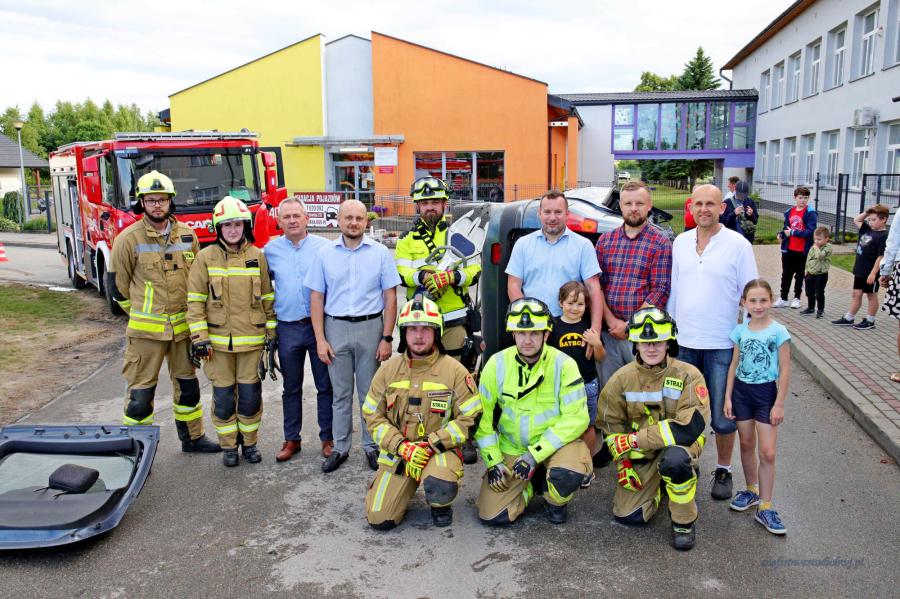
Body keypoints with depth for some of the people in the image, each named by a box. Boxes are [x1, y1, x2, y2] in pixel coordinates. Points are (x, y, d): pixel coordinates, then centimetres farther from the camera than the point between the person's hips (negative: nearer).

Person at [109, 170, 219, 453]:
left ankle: (192, 436, 31)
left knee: (187, 383, 15)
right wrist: (141, 312, 7)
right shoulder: (129, 238, -8)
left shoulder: (187, 234, 4)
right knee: (141, 388, 2)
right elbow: (118, 283, 0)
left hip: (182, 325, 4)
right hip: (146, 329, -4)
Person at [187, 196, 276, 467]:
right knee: (223, 396, 6)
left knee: (250, 394, 7)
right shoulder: (206, 257, -2)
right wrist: (199, 338, -7)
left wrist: (271, 332, 6)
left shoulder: (258, 256, 3)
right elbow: (195, 300, -2)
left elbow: (268, 298, 7)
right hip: (218, 340, -1)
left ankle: (249, 442, 25)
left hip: (251, 339, 1)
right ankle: (229, 446, 22)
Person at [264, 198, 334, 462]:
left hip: (320, 324, -2)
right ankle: (291, 439, 24)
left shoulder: (324, 247, -3)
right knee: (291, 388, 13)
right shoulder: (270, 250, 4)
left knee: (325, 386, 6)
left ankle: (328, 437, 19)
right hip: (287, 328, 2)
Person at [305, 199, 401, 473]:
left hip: (370, 328, -1)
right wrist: (320, 340, -3)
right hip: (336, 329, 1)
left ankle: (372, 446, 22)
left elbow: (390, 298, 0)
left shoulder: (380, 253, 0)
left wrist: (387, 338, -6)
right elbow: (316, 298, 3)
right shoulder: (325, 253, 3)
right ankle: (340, 448, 22)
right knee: (341, 394, 10)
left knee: (370, 393, 8)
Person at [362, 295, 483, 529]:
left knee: (440, 488, -35)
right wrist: (402, 446, -13)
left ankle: (440, 504, 4)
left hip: (440, 449, -2)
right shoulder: (388, 370, 3)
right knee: (379, 519, -7)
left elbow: (469, 418, -7)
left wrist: (432, 444, -16)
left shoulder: (454, 370, -6)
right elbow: (372, 416, 2)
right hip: (397, 451, 3)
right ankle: (405, 489, 26)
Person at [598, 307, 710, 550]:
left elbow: (690, 426, -27)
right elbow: (610, 423, 5)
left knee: (673, 460, -39)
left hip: (680, 444, -3)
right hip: (641, 454, 3)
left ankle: (684, 522, -10)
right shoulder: (623, 378, -7)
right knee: (627, 515, -4)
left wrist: (634, 439, -25)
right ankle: (657, 482, 27)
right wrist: (622, 462, -2)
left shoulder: (688, 375, -17)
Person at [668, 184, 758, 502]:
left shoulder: (738, 245, -6)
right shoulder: (680, 243, 6)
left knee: (723, 415, 7)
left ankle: (723, 470, 25)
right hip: (683, 341, 4)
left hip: (722, 344, -3)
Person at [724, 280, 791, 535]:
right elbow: (734, 365, 6)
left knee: (768, 452, -3)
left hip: (766, 393, -3)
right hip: (741, 391, 4)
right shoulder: (740, 330, 0)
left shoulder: (778, 331, -11)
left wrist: (779, 404, -9)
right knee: (746, 444, 15)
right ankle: (751, 490, 34)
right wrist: (728, 397, 3)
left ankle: (764, 507, 6)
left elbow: (785, 370, -8)